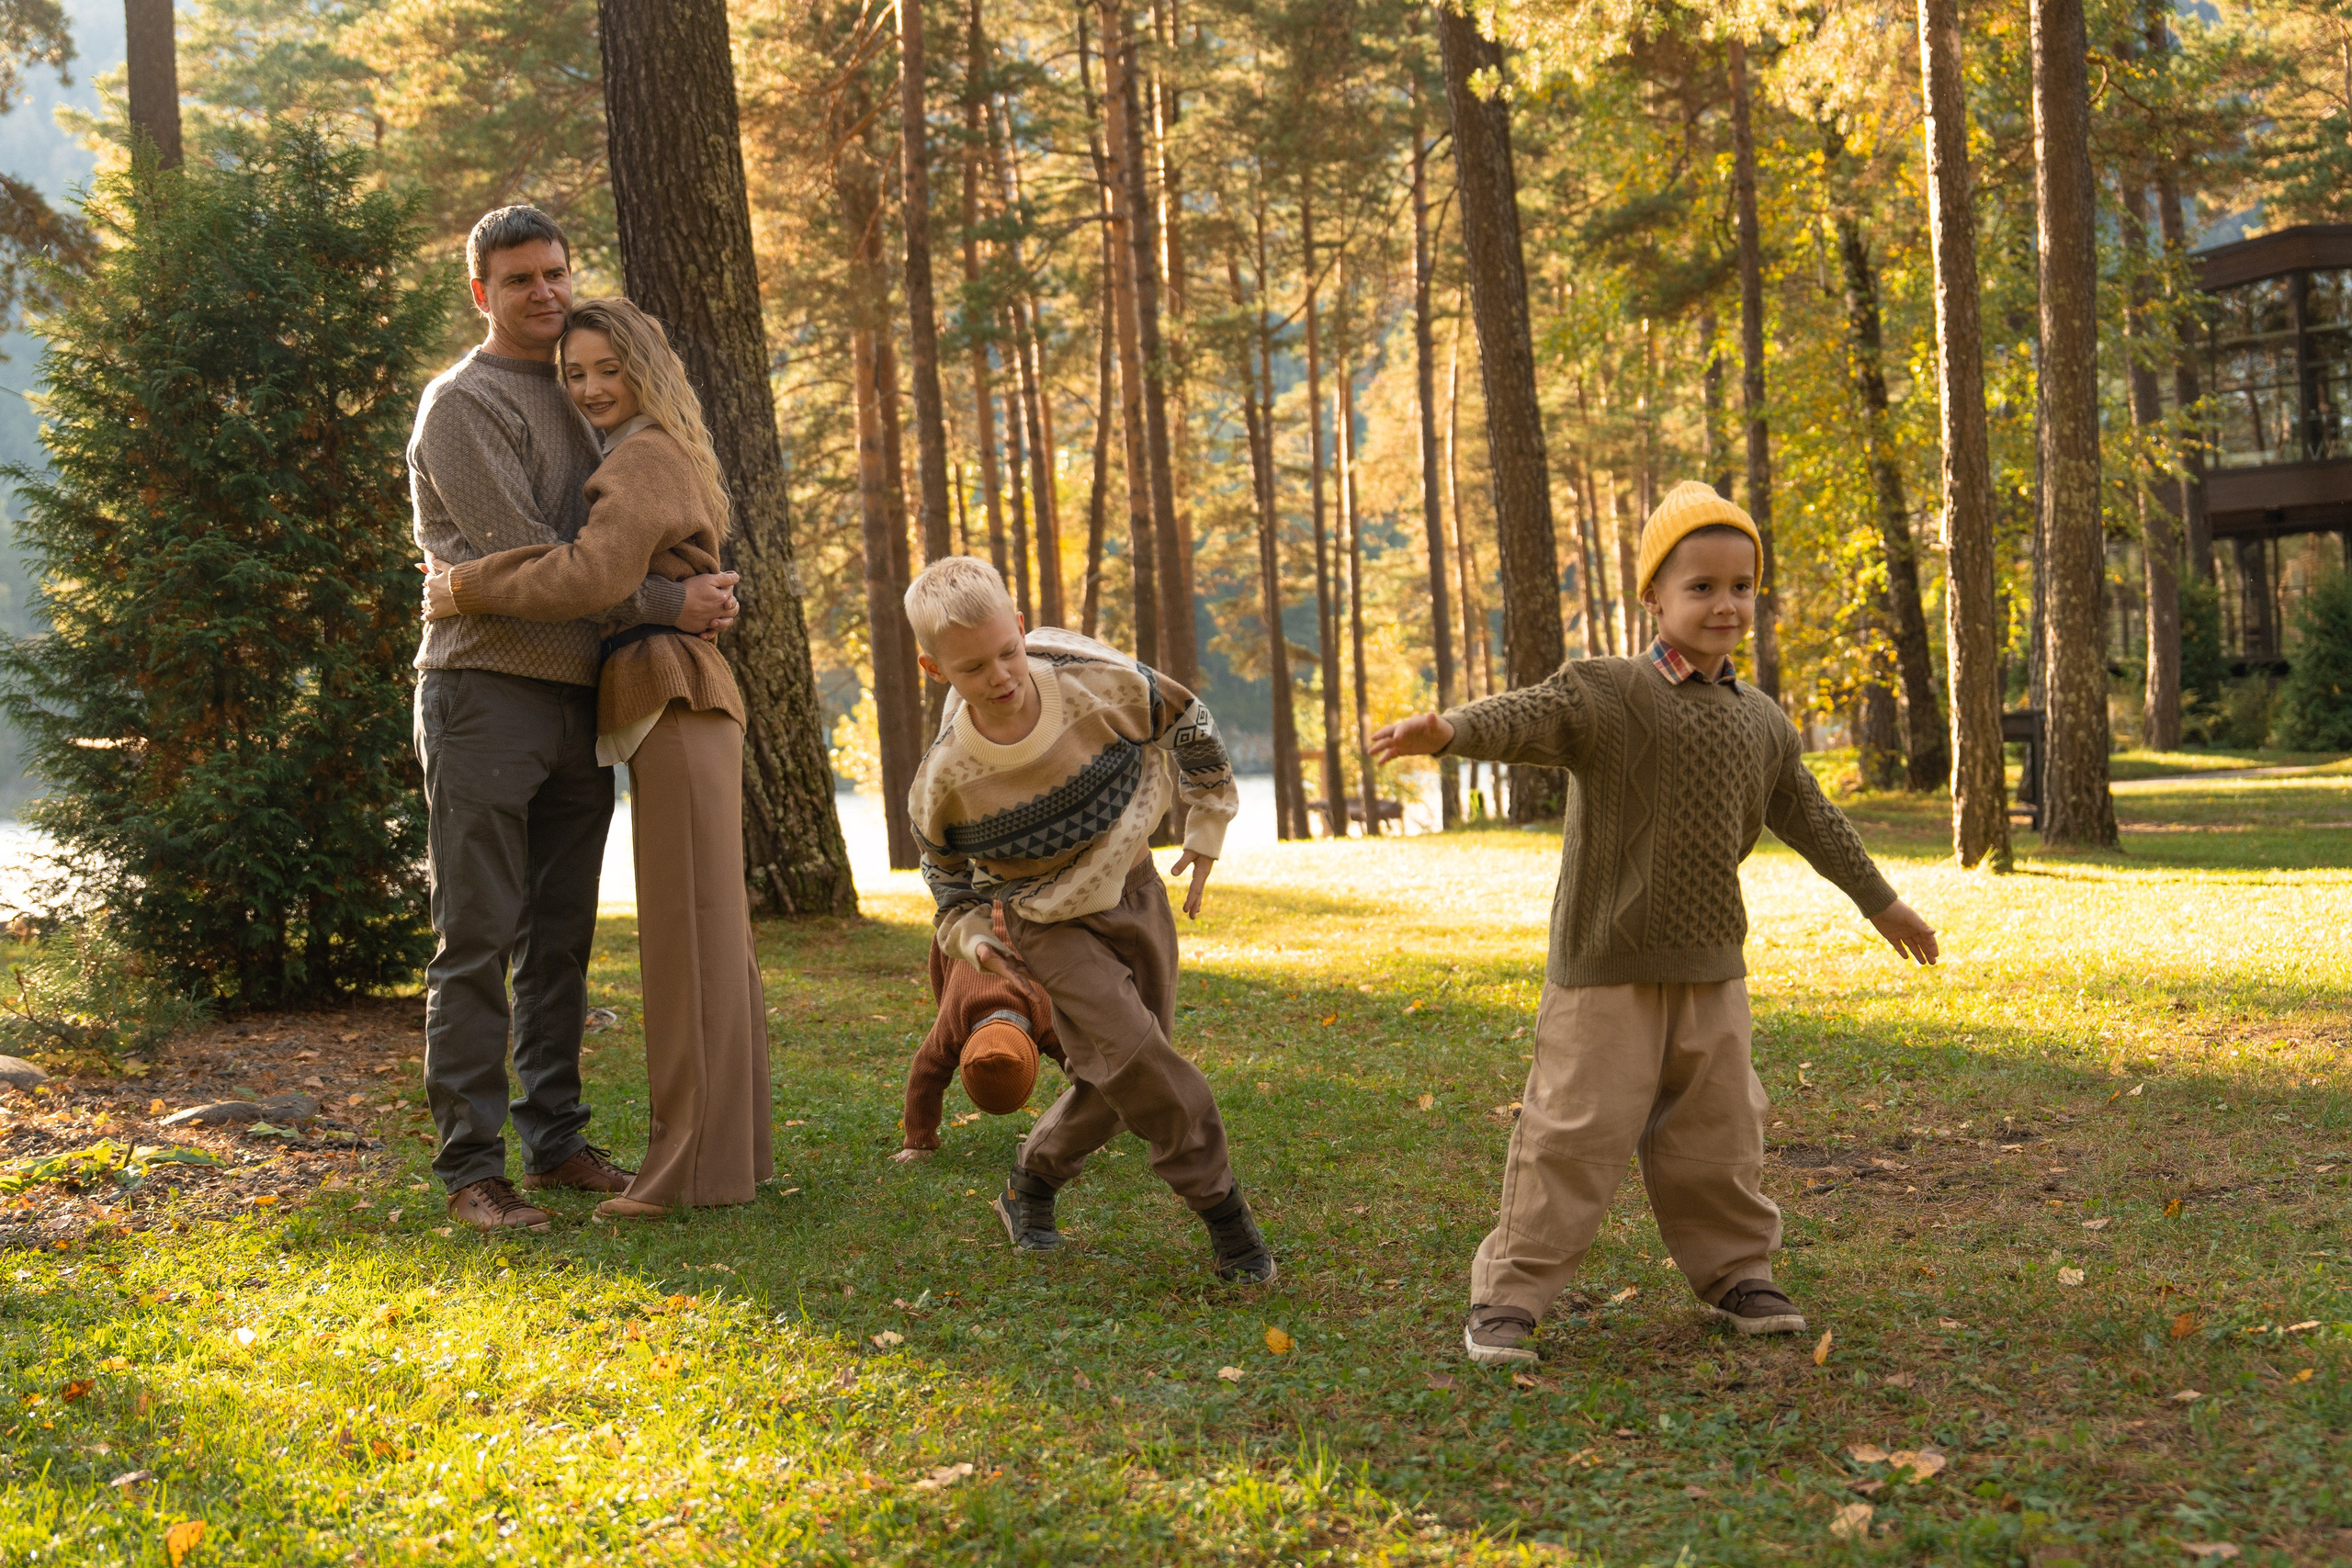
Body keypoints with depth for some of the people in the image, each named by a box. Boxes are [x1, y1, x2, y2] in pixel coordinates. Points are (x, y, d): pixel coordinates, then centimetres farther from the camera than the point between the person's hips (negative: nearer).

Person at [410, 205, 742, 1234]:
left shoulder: (573, 398, 19)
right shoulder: (463, 404, -7)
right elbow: (523, 557, -15)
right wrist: (668, 605, -14)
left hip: (578, 698, 8)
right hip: (485, 694, -7)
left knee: (560, 938, 10)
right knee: (477, 942, -6)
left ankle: (556, 1140, 17)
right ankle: (472, 1168, -4)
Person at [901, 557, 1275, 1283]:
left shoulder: (1101, 687, -22)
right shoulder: (946, 782, -22)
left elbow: (1189, 725, -1)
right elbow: (946, 872, 1)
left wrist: (1208, 826, 5)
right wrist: (972, 934, -15)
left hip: (1132, 893, 3)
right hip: (1050, 925, -3)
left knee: (1117, 1083, 6)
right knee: (1131, 1053, -20)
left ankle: (1031, 1185, 30)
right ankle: (1222, 1209, -7)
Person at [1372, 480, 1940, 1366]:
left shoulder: (1762, 723, 10)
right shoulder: (1604, 695, -9)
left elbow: (1809, 819, 23)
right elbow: (1526, 717, -28)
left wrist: (1880, 902, 31)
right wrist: (1443, 731, -49)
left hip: (1712, 969, 6)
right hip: (1605, 969, -5)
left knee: (1719, 1134, 14)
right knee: (1576, 1133, -6)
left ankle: (1736, 1274, 32)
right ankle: (1509, 1296, 3)